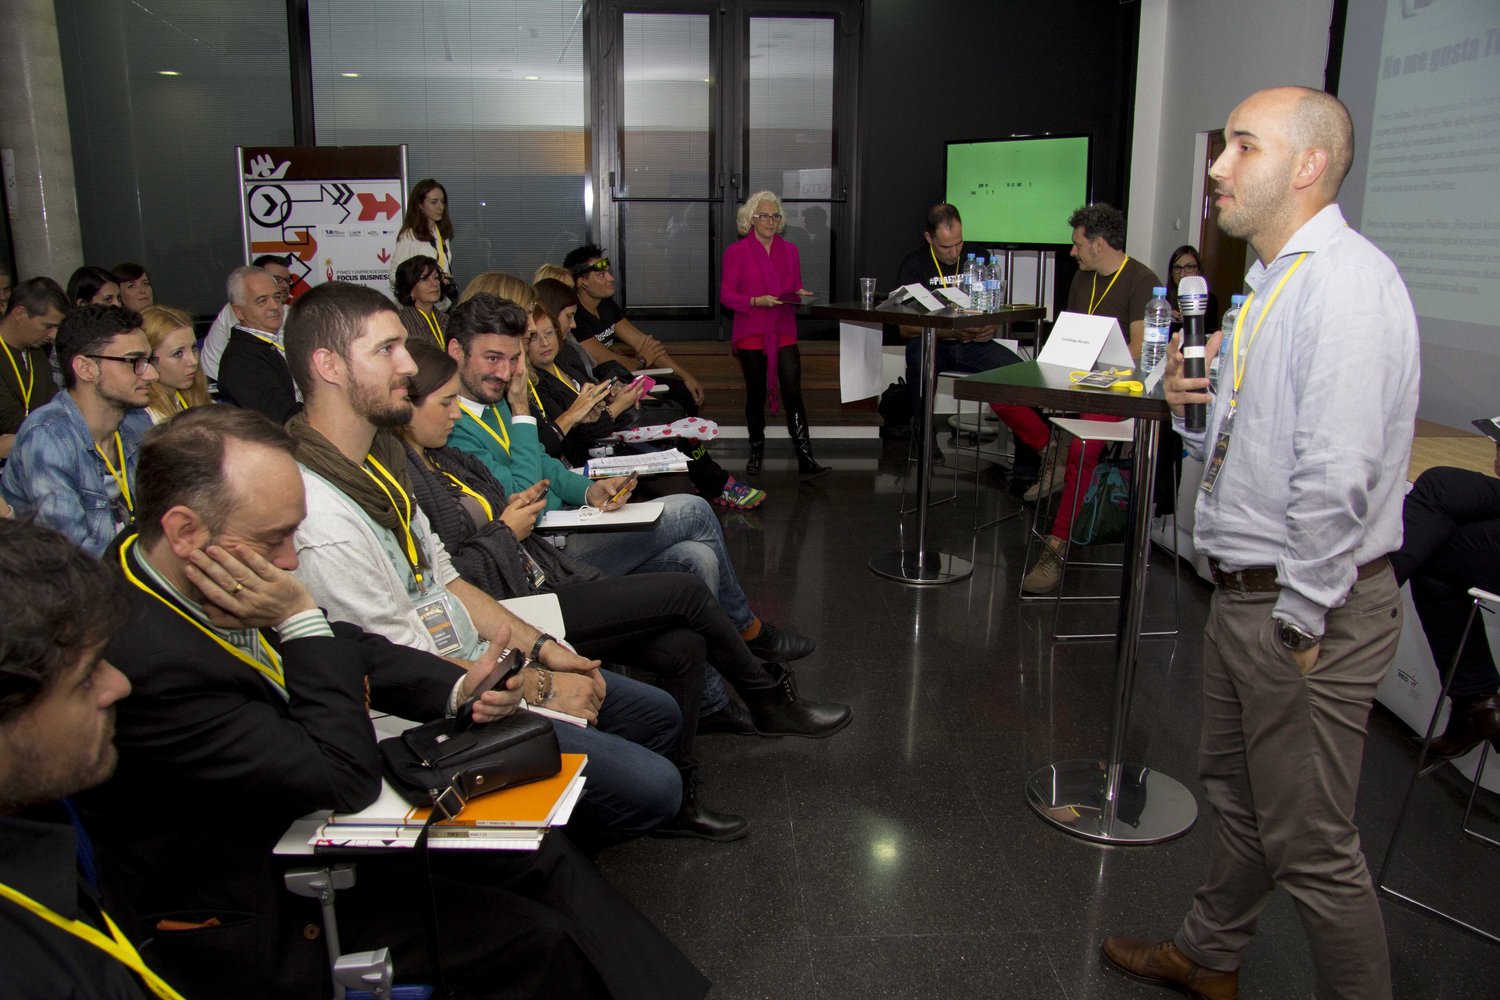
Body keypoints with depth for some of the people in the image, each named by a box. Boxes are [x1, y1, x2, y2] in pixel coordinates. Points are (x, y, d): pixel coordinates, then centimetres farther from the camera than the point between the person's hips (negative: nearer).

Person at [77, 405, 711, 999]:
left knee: (540, 857, 1)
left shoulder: (172, 578, -5)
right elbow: (348, 776, -26)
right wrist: (300, 619, -25)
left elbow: (346, 649, 7)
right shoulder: (145, 658, -33)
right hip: (248, 923, -8)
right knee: (533, 939, -13)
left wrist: (457, 687, -8)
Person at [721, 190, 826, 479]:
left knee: (793, 393, -9)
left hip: (784, 330, 2)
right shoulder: (736, 251, 0)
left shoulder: (789, 250, 12)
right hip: (751, 332, -2)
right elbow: (726, 295, -4)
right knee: (756, 394, 6)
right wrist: (756, 301, -18)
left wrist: (800, 294, -6)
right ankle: (756, 450, 27)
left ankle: (806, 461, -12)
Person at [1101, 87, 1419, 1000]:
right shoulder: (1274, 282, 14)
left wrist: (1300, 620, -21)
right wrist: (1193, 406, 0)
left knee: (1311, 844, 3)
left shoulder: (1348, 283, -19)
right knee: (1237, 795, 24)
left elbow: (1339, 477, -26)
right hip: (1247, 589, 10)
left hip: (1306, 606, -10)